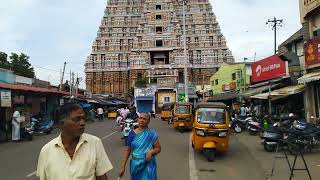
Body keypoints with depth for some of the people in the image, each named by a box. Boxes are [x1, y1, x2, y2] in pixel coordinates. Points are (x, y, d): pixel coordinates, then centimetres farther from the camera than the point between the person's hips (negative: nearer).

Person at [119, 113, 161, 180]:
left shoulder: (152, 134, -8)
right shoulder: (132, 133, -3)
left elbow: (158, 148, -2)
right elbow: (128, 150, 2)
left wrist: (151, 152, -22)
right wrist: (123, 166, -1)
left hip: (148, 165, -2)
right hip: (135, 164, 2)